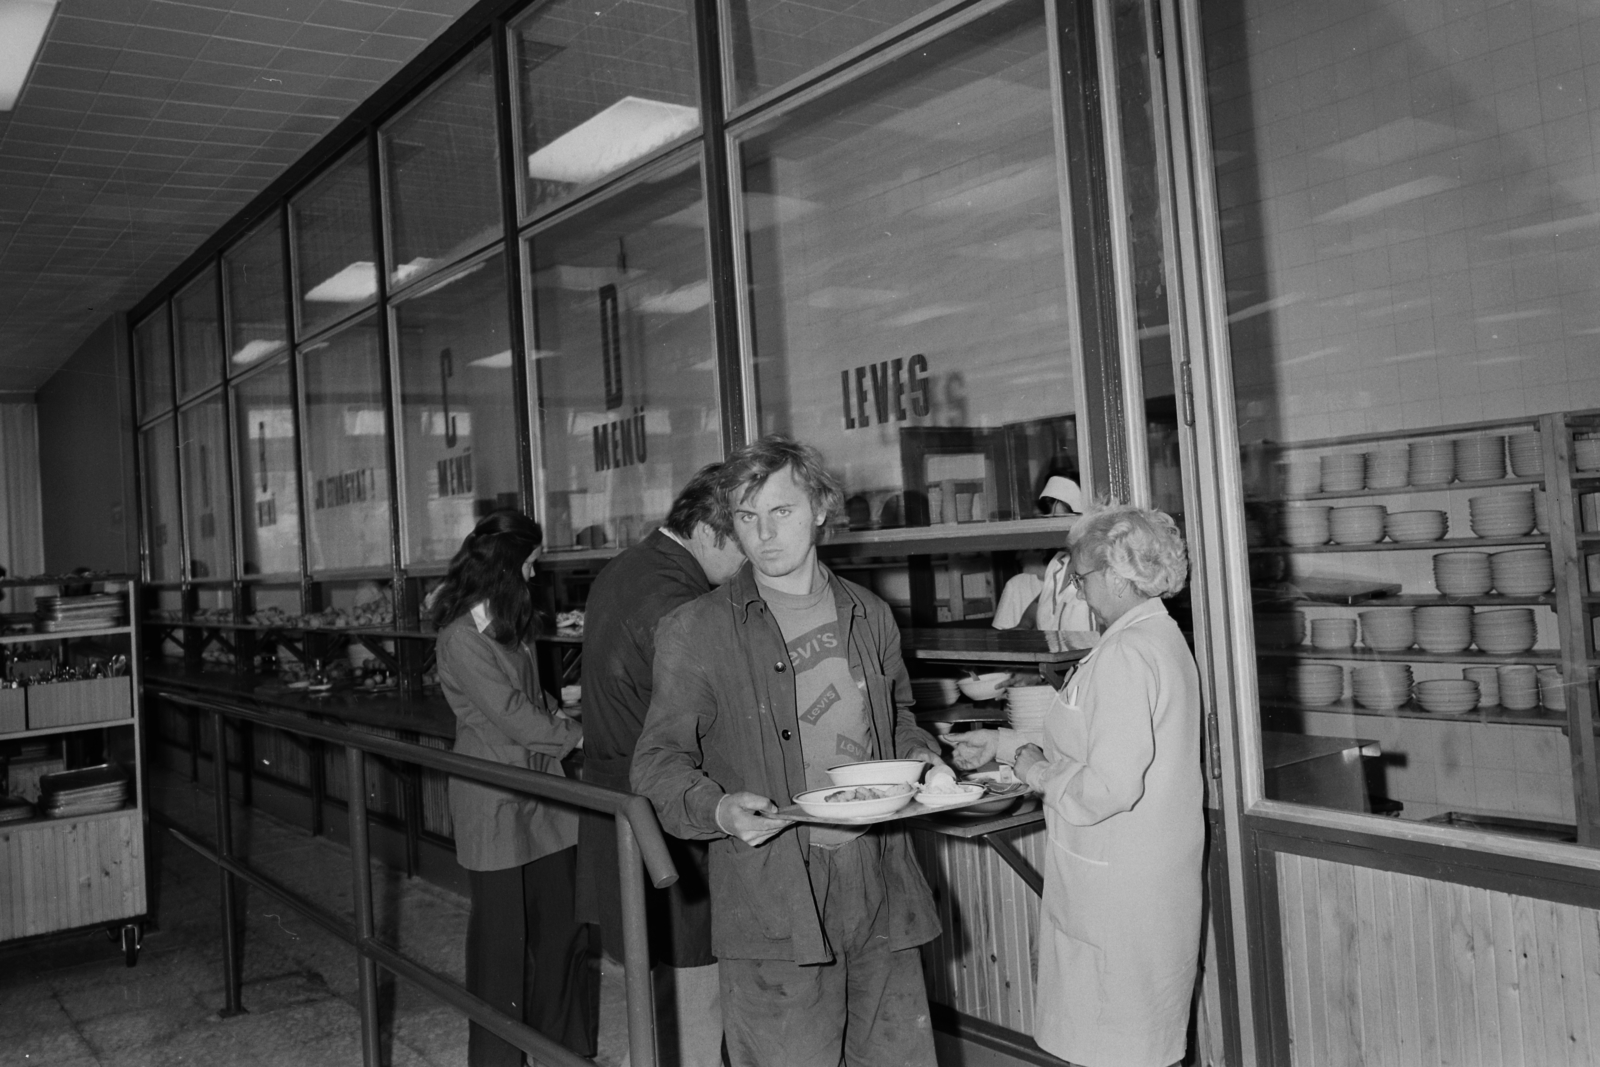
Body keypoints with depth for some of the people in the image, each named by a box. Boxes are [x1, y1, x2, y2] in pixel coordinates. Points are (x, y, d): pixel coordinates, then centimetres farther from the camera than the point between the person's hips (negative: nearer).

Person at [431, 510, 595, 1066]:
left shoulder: (505, 625, 11)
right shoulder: (462, 638, -17)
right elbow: (515, 718, -18)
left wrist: (560, 705, 5)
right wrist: (579, 733, -10)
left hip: (540, 794, 8)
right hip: (495, 805, -8)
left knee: (562, 928, 11)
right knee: (502, 937, 5)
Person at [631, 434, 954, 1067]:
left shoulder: (869, 616, 10)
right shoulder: (694, 632, -3)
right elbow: (658, 760, -2)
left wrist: (917, 756, 4)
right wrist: (718, 808, -21)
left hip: (881, 886, 4)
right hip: (771, 901, -4)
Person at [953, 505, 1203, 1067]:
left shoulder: (1125, 653, -21)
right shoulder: (1162, 638, 10)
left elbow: (1108, 787, -27)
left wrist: (1038, 772, -10)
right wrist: (1004, 744, 17)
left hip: (1118, 888, -10)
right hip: (1154, 874, 10)